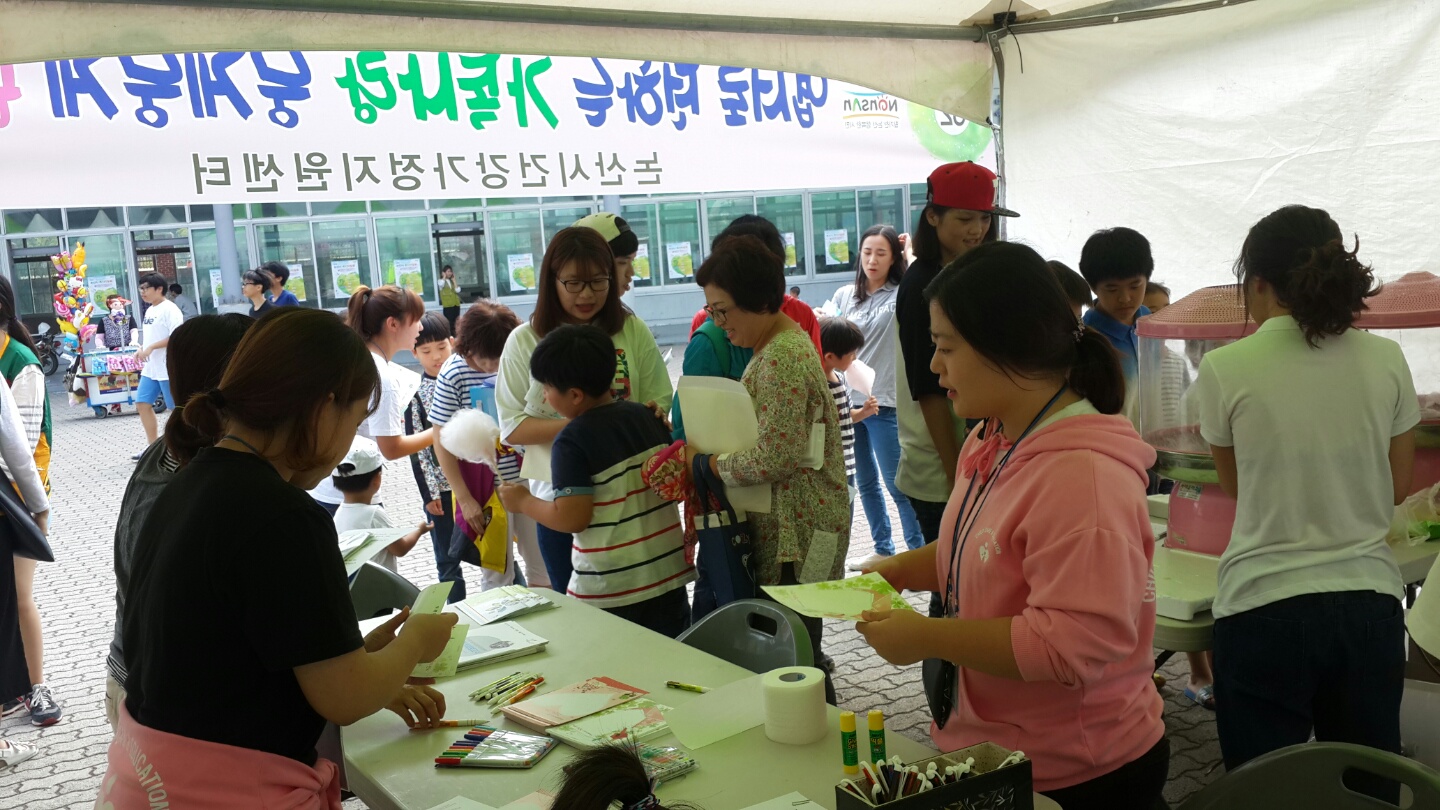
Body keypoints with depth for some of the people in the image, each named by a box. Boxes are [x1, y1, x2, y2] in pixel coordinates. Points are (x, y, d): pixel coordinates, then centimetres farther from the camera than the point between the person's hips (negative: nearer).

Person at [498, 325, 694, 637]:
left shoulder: (572, 441, -16)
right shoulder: (647, 416, 2)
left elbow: (572, 518, -19)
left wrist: (523, 501, -3)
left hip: (609, 592, -5)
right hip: (668, 574, 6)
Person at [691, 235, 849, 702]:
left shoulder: (780, 358, -19)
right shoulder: (784, 342, 13)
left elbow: (775, 459, -24)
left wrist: (708, 463, -10)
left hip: (796, 532, -10)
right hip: (782, 527, 10)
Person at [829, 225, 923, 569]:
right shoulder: (844, 295, 8)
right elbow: (827, 337, 14)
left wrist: (910, 257, -16)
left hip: (885, 404, -5)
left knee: (897, 484, -1)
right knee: (865, 482, 15)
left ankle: (918, 551, 12)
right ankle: (883, 550, 29)